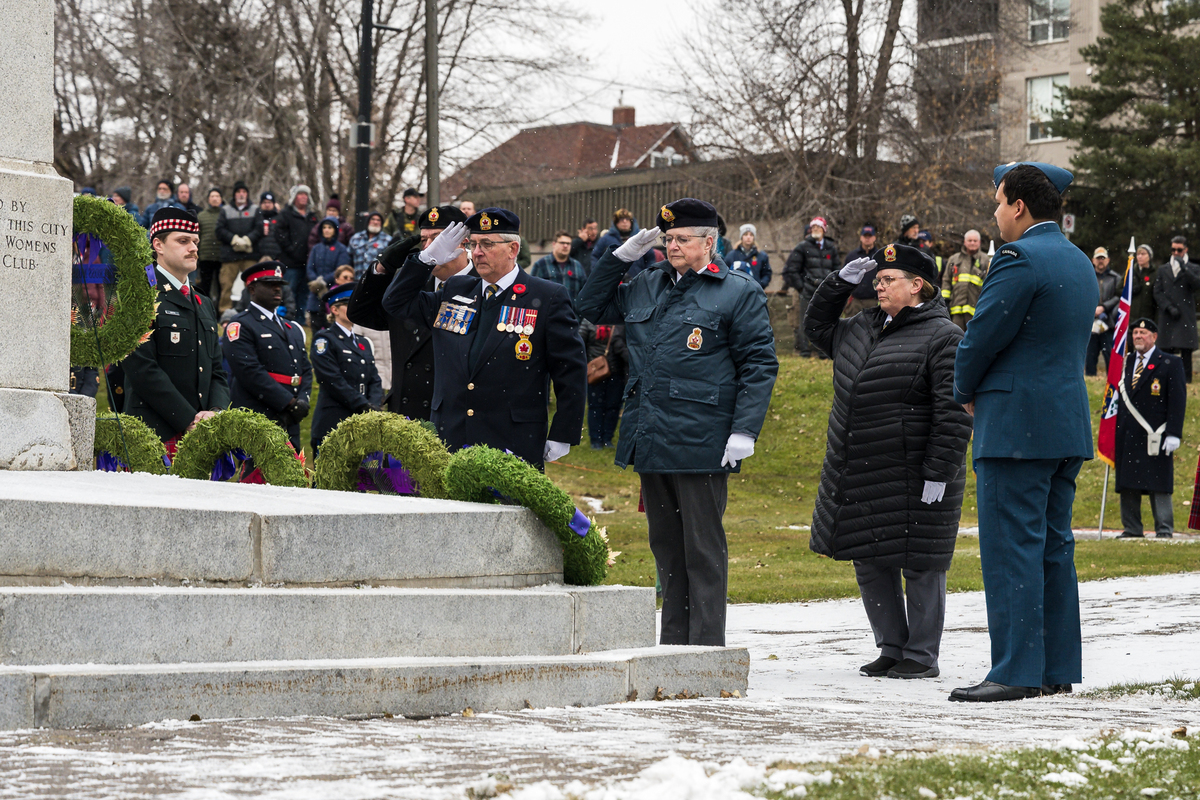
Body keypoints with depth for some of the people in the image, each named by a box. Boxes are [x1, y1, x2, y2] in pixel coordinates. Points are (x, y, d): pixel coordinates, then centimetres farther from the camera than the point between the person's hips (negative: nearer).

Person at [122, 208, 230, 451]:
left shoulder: (205, 305, 22)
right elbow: (143, 369, -12)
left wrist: (216, 412, -2)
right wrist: (188, 420, -15)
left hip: (201, 435, 6)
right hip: (155, 432, -6)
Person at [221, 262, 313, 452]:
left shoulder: (293, 329, 24)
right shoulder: (239, 327, -1)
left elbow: (306, 370, 20)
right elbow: (251, 372, -12)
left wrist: (302, 401, -1)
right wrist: (289, 402, -14)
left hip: (290, 423, 7)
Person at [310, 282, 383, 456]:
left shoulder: (364, 343, 22)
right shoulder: (324, 340, 0)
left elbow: (375, 380, 16)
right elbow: (333, 381, -10)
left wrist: (373, 405, -5)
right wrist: (363, 406, -14)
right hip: (333, 422, -6)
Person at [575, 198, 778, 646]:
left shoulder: (739, 293, -2)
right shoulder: (646, 286, 15)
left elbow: (759, 366, -6)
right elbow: (592, 308, 24)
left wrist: (744, 431, -15)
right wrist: (621, 256, 12)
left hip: (700, 442, -6)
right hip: (650, 440, 6)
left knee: (703, 550, -1)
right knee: (666, 547, 13)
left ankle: (705, 649, 3)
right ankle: (673, 646, 20)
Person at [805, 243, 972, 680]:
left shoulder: (943, 338, -10)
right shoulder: (863, 328, 14)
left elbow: (954, 414, -15)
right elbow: (817, 327, 30)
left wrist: (938, 475, -20)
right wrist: (841, 281, 16)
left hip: (912, 478, -8)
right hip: (859, 476, 8)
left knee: (919, 564, 1)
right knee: (869, 563, 12)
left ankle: (921, 656, 11)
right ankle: (892, 648, 24)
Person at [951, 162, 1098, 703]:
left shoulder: (1018, 259, -13)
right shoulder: (1079, 263, 16)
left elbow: (982, 336, -13)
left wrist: (966, 392, 6)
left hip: (1017, 426, -9)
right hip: (1070, 422, 9)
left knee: (1011, 547, -7)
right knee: (1054, 545, 12)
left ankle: (1017, 671, -8)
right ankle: (1058, 668, 15)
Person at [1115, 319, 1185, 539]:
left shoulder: (1171, 364, 0)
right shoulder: (1126, 364, 16)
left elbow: (1178, 401, -6)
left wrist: (1174, 434, -14)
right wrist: (1114, 432, 13)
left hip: (1156, 438, -5)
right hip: (1128, 437, 5)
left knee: (1159, 486, -4)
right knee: (1127, 485, 6)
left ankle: (1164, 530, 1)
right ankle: (1131, 528, 13)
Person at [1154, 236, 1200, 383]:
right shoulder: (1163, 270, 16)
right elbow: (1157, 292, 9)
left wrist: (1184, 268, -14)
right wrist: (1169, 308, -5)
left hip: (1186, 317, -2)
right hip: (1167, 318, 2)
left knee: (1186, 350, -6)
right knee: (1166, 349, -3)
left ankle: (1185, 380, -4)